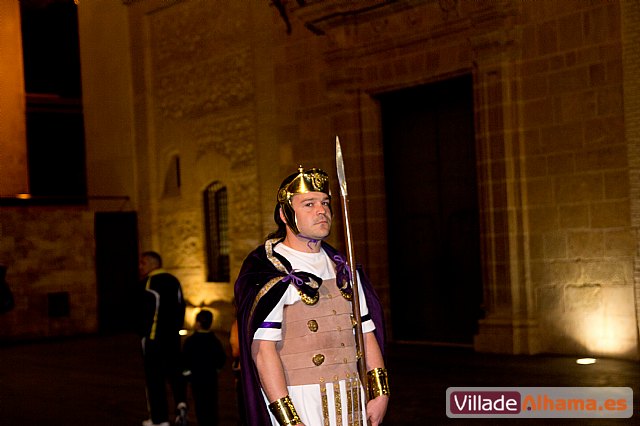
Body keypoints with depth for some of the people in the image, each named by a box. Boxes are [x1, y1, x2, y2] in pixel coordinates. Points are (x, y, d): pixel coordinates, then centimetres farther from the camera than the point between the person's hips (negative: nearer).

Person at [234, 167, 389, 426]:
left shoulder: (342, 268, 14)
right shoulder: (269, 272, -9)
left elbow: (367, 332, 13)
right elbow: (263, 349, -16)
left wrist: (380, 393, 3)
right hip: (299, 404, -6)